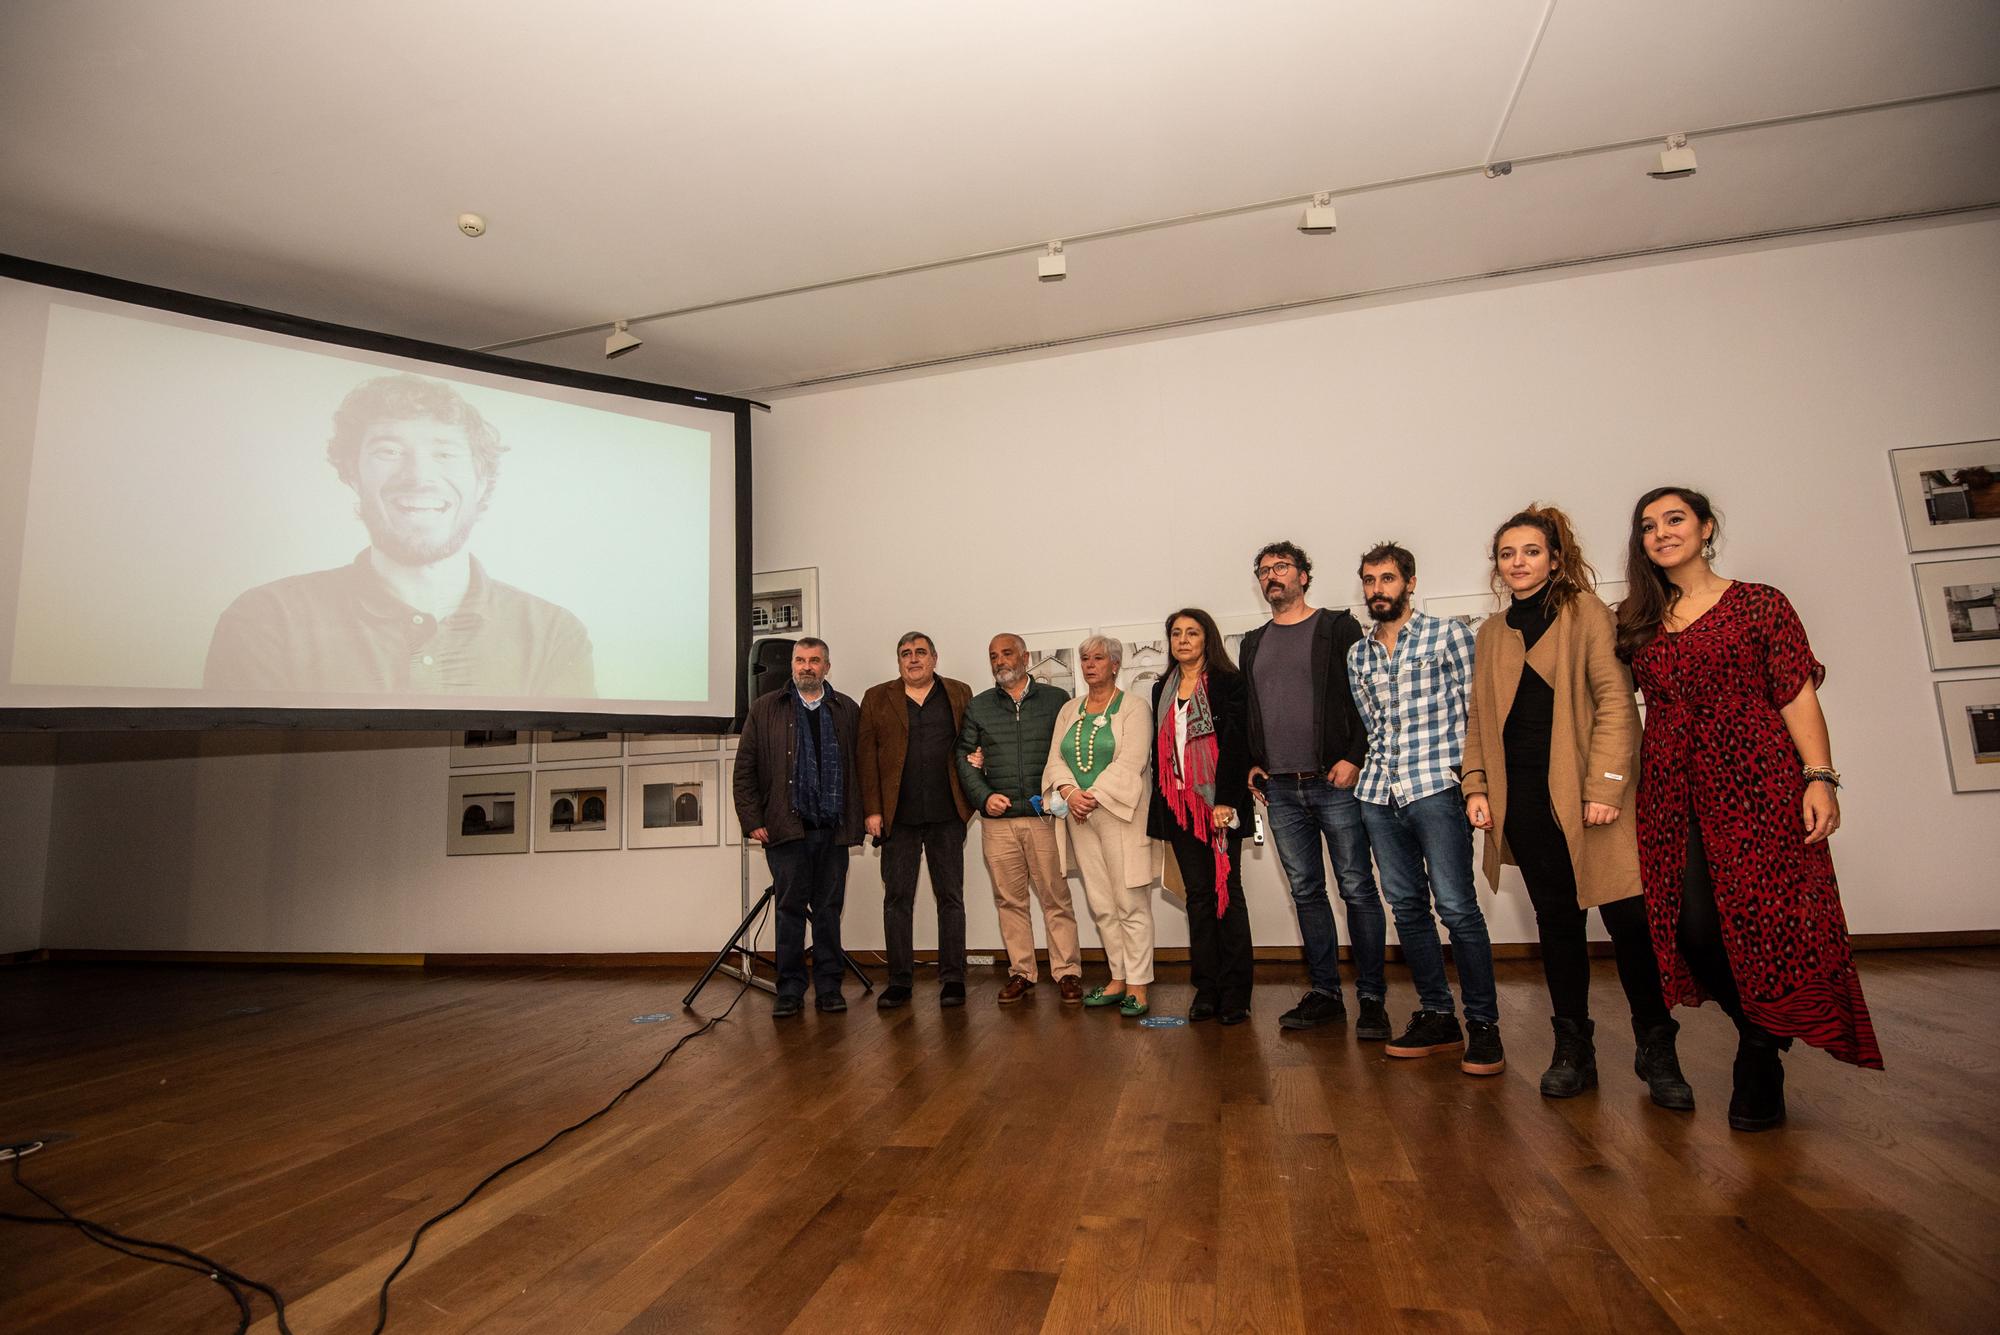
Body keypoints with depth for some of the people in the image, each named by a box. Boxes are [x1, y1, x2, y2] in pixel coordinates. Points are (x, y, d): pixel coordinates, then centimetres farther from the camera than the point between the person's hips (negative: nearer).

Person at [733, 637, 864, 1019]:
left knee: (829, 909, 7)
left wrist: (858, 819, 0)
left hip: (833, 827, 1)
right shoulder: (765, 708, 7)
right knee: (791, 908, 4)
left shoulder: (847, 711, 9)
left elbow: (861, 766, 7)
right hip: (786, 826, -1)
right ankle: (790, 991, 14)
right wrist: (753, 820, -3)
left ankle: (828, 987, 18)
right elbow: (744, 769, 4)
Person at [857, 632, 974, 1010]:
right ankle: (899, 980, 15)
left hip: (946, 815, 0)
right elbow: (867, 758, 4)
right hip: (899, 816, 0)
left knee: (951, 898, 6)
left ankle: (952, 978, 14)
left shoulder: (959, 694, 9)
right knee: (897, 900, 5)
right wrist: (872, 810, -3)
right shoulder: (877, 699, 8)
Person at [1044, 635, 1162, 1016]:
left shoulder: (1133, 708, -2)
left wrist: (1093, 796, -17)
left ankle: (1137, 985, 5)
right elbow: (1056, 759, 8)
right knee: (1100, 904, 10)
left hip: (1119, 814, -5)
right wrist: (1069, 792, -9)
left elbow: (1130, 763, -12)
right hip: (1079, 817, 6)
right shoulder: (1069, 710, 15)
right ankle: (1118, 979, 21)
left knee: (1131, 903, -3)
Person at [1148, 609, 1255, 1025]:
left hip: (1218, 802, -5)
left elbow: (1236, 744, -10)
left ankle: (1235, 993, 8)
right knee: (1197, 894, 7)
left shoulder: (1227, 683, -3)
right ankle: (1207, 990, 13)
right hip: (1179, 805, 5)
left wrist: (1225, 800, -17)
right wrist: (1162, 808, 13)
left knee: (1226, 891, 0)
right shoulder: (1162, 689, 15)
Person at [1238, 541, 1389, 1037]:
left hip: (1334, 782, -4)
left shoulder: (1338, 627, 2)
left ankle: (1372, 999, 11)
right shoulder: (1253, 643, 16)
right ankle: (1325, 994, 19)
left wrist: (1354, 759, -13)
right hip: (1280, 789, 5)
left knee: (1357, 890, 0)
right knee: (1306, 892, 10)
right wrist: (1252, 764, 8)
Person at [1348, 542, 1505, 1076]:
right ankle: (1437, 1016, 19)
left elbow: (1477, 709, -2)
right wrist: (1377, 769, 10)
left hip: (1436, 786, -5)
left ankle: (1483, 1024, 7)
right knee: (1406, 905, 8)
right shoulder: (1358, 654, 15)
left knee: (1457, 907, -7)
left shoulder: (1448, 635, 2)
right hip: (1379, 792, 5)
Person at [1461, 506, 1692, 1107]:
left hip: (1586, 794, -4)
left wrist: (1605, 786, -14)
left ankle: (1656, 1050, 17)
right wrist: (1475, 786, 5)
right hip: (1523, 798, 4)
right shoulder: (1491, 633, 16)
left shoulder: (1586, 613, 2)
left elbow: (1615, 700, -6)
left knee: (1627, 917, -2)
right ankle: (1572, 1050, 19)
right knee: (1556, 921, 9)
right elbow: (1478, 716, 15)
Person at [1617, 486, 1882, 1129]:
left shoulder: (1760, 604, 3)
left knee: (1765, 920, -3)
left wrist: (1819, 777, -11)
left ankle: (1760, 1065, 18)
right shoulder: (1636, 619, 12)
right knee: (1692, 927, -2)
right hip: (1673, 792, 3)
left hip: (1758, 781, -3)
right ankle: (1761, 1035, 24)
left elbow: (1798, 696, -2)